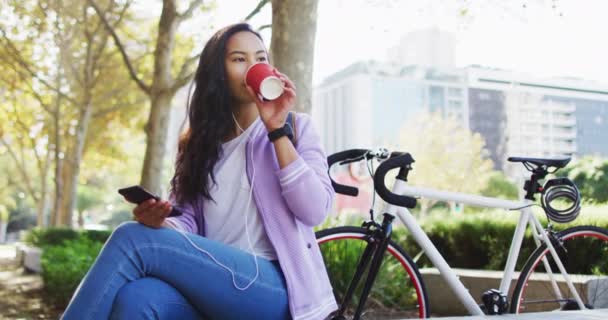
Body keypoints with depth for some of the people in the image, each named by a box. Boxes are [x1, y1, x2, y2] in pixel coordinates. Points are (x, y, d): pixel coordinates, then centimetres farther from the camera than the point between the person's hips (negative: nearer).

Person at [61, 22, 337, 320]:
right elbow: (187, 221, 10)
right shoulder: (198, 143, 18)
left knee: (133, 239, -24)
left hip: (275, 287, -3)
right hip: (209, 288, 3)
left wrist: (277, 130, -11)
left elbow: (314, 211, -6)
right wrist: (160, 222, -13)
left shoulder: (296, 127, 10)